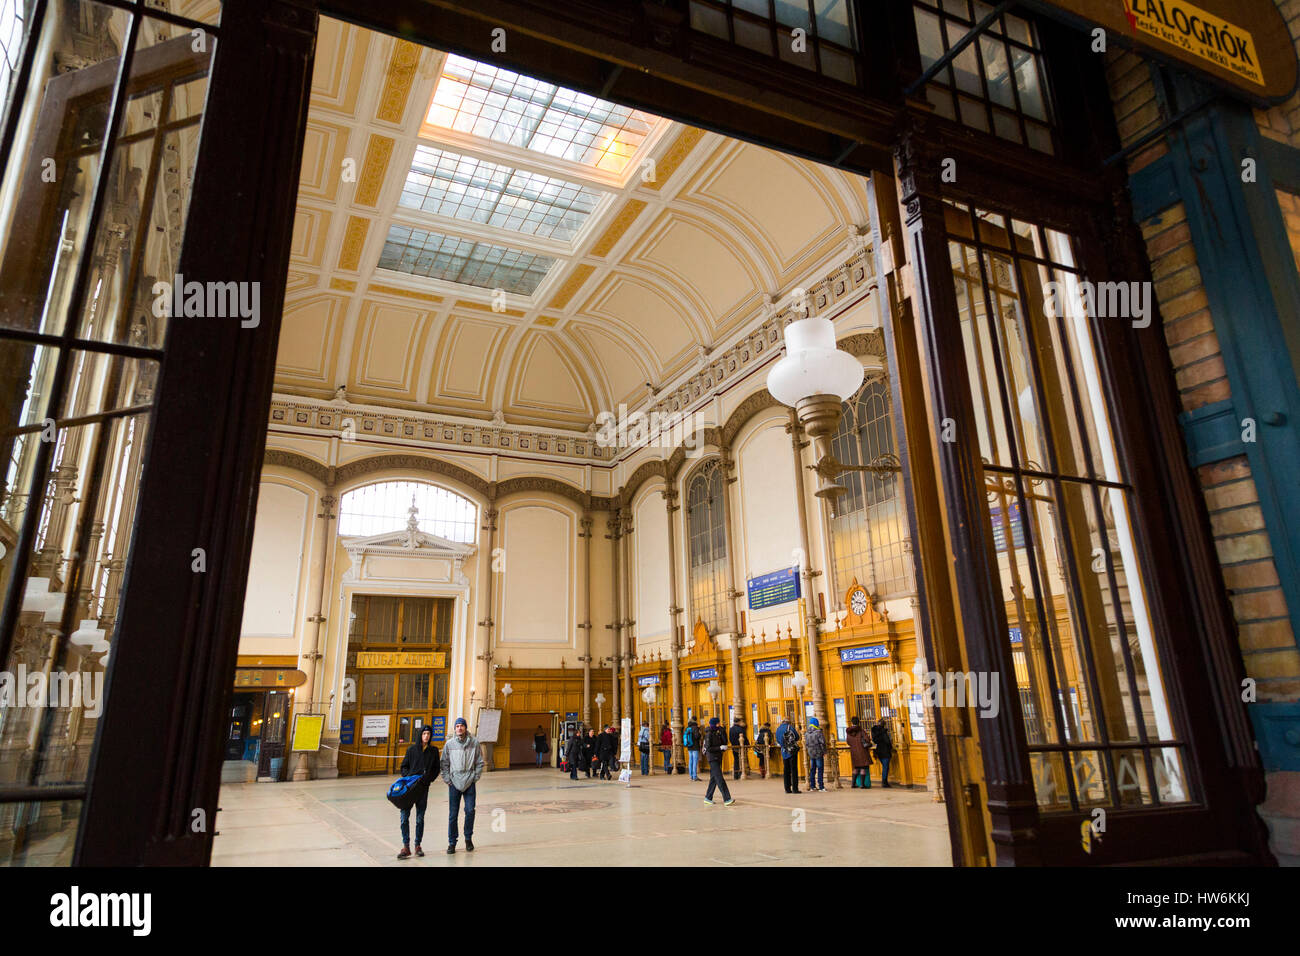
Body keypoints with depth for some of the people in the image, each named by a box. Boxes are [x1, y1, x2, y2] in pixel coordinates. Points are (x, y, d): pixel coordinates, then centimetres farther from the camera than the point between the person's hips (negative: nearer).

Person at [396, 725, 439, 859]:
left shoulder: (434, 751, 6)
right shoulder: (412, 749, 4)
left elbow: (436, 769, 7)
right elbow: (404, 766, 10)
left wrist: (426, 779, -8)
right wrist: (407, 777, -8)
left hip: (423, 787, 0)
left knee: (420, 818, 5)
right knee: (404, 816, -7)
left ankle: (418, 845, 15)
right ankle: (406, 846, -1)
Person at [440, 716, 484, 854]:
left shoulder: (474, 743, 0)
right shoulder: (449, 744, 1)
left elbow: (480, 762, 5)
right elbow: (445, 764, 6)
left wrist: (475, 777, -1)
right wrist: (447, 779, -1)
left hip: (469, 783, 0)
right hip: (454, 783, 0)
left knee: (470, 811, -2)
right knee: (453, 814, 2)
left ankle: (468, 838, 17)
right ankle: (452, 842, 13)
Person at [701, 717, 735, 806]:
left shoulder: (718, 733, 10)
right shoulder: (709, 734, -13)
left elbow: (725, 741, -1)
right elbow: (708, 748, -18)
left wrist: (722, 729, -5)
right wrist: (720, 748, -21)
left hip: (718, 758, 9)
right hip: (713, 759, -9)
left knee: (714, 779, 13)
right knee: (720, 779, -12)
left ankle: (708, 798, 21)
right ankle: (727, 799, -15)